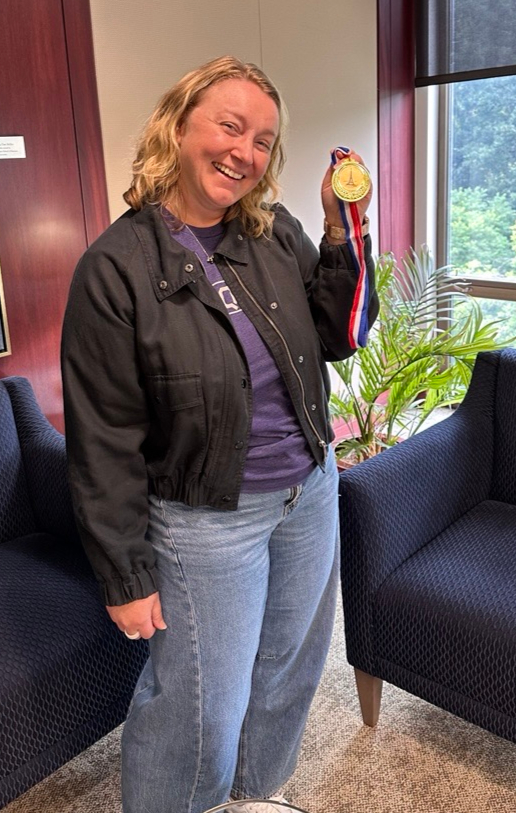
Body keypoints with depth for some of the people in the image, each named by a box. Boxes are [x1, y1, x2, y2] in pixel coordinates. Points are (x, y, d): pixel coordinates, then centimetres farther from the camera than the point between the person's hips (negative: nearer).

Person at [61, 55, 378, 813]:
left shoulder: (278, 234, -2)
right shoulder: (117, 267, -17)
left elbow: (339, 337, 1)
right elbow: (104, 442, -14)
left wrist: (345, 230, -11)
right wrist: (126, 575, -10)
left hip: (310, 494, 6)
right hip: (207, 520, -5)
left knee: (289, 670, 24)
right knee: (200, 708, 9)